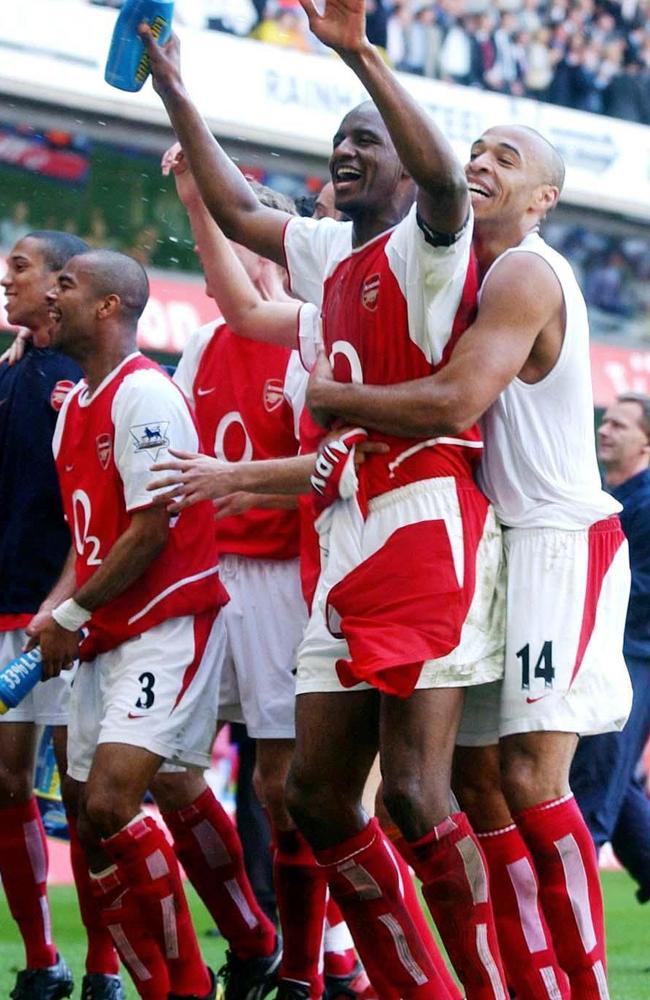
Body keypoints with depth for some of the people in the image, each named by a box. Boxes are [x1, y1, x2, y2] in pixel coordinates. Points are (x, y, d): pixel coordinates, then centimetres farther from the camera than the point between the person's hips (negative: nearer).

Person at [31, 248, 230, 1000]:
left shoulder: (143, 395, -14)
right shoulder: (73, 408, 15)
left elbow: (152, 529, -17)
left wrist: (74, 615, -12)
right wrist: (57, 610, 4)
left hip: (167, 622, -9)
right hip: (105, 635, 9)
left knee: (110, 804, -21)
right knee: (90, 823, 5)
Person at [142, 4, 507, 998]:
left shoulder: (426, 242, -3)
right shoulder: (332, 256, 20)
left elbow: (445, 180, -26)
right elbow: (236, 209, 35)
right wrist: (175, 92, 32)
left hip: (427, 523, -9)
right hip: (349, 533, 9)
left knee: (415, 794, -16)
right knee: (318, 793, 8)